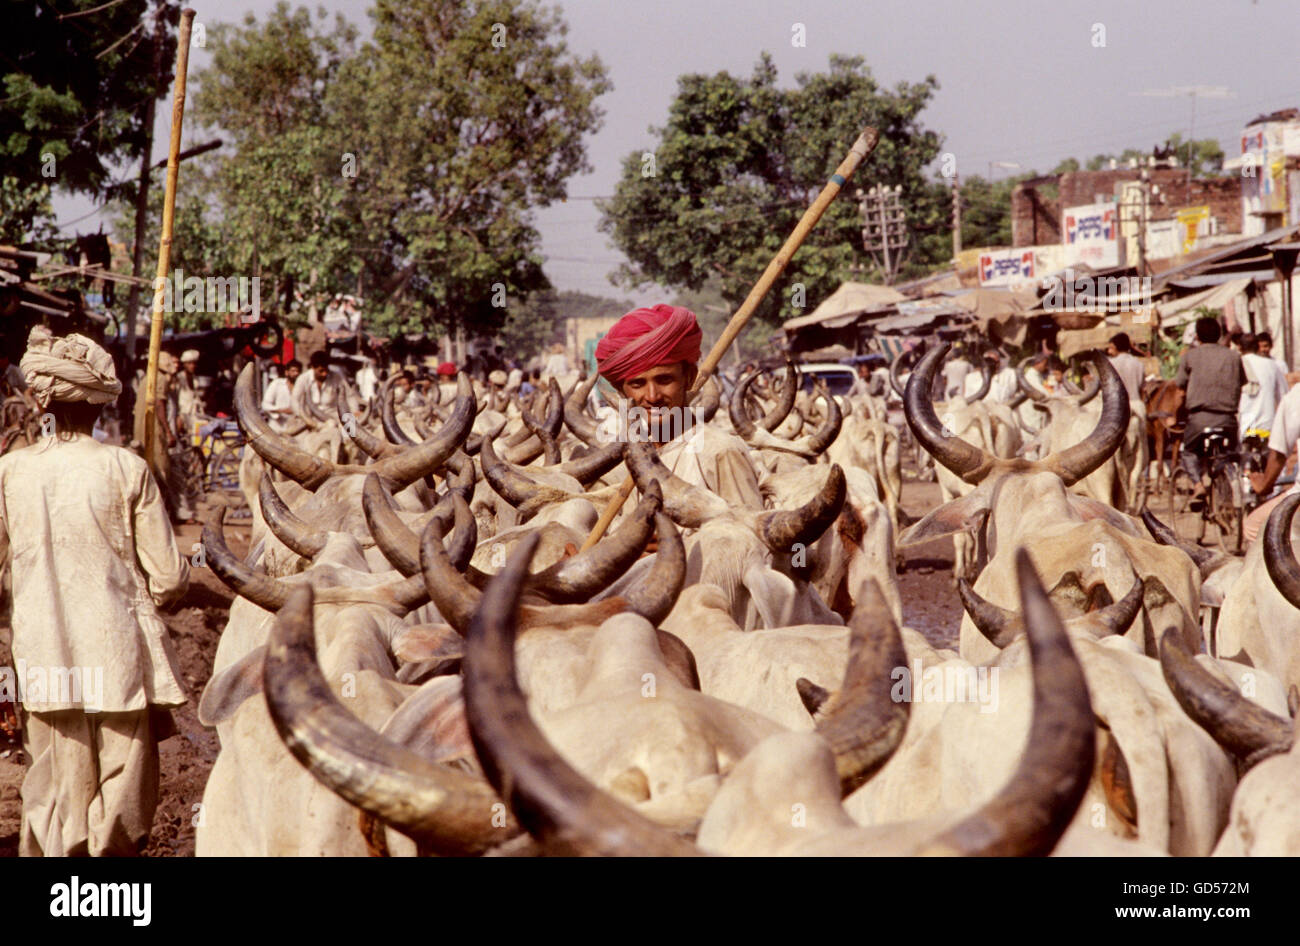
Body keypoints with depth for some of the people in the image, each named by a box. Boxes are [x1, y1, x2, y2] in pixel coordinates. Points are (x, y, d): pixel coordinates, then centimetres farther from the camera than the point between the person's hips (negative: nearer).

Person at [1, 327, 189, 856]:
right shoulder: (127, 469, -8)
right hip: (118, 652, -2)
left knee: (52, 797, 12)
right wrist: (158, 593, 16)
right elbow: (168, 578, -6)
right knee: (122, 798, 9)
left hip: (44, 659, 2)